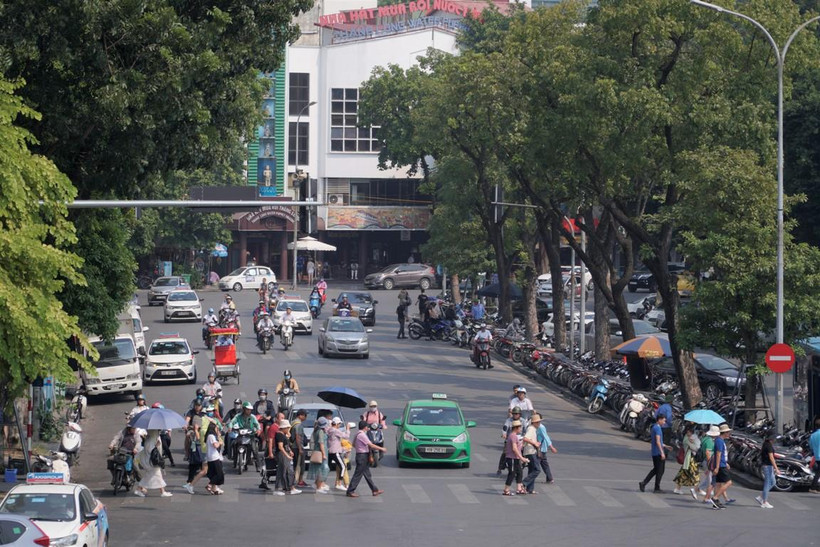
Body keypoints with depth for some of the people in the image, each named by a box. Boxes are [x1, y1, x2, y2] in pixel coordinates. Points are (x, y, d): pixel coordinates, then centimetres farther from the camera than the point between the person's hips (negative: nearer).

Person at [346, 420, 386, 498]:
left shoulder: (357, 434, 10)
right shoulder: (362, 435, -19)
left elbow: (353, 445, 21)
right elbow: (371, 445, -19)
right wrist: (381, 448, -10)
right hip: (363, 456, -10)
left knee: (367, 474, 13)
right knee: (358, 475, -5)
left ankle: (375, 490, 19)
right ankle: (350, 491, -2)